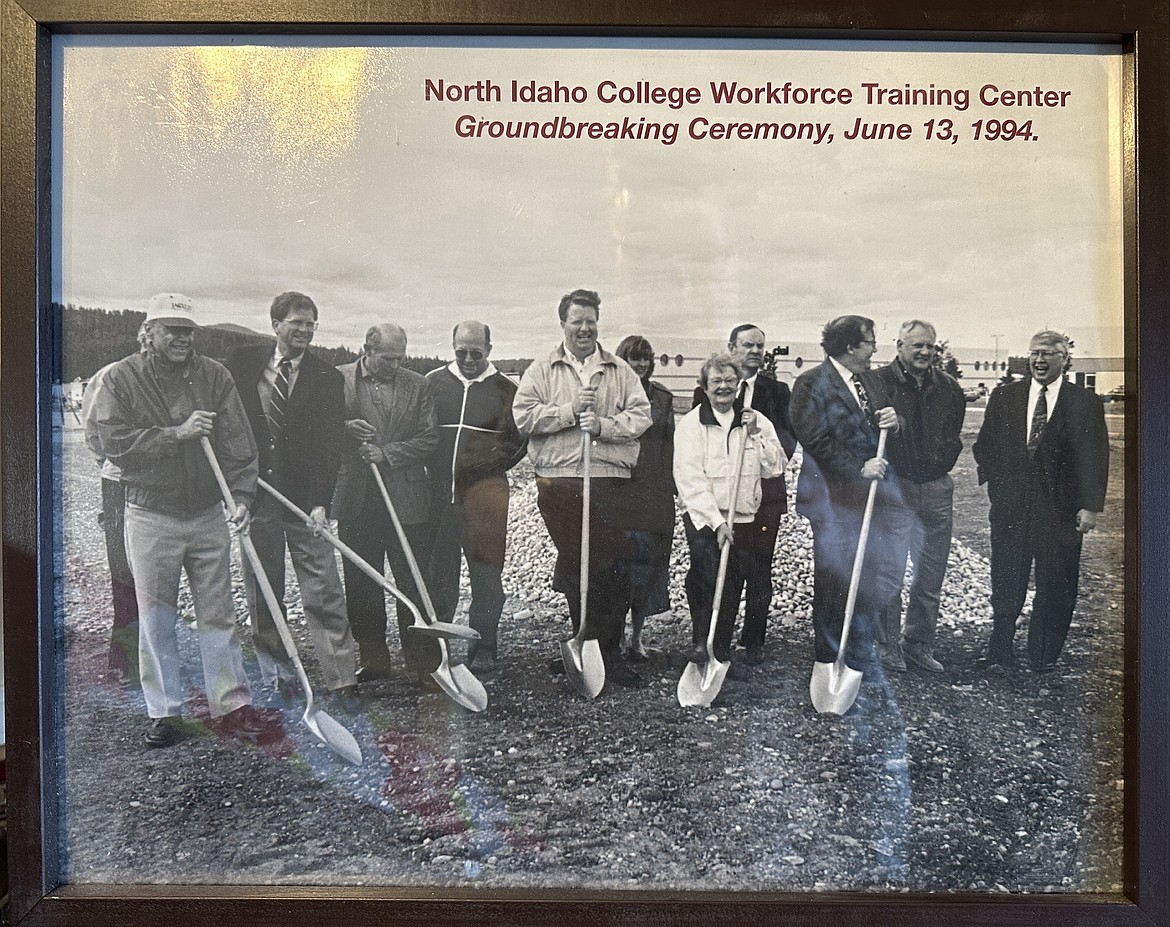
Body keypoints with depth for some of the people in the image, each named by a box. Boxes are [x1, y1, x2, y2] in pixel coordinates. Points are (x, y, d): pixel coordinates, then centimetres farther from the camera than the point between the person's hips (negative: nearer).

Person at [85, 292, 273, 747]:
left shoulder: (215, 376, 2)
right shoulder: (121, 379, -4)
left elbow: (237, 441, -2)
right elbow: (109, 439, -15)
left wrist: (241, 494, -14)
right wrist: (176, 433, -19)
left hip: (208, 514, 2)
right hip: (151, 517, -2)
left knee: (219, 614, 8)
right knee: (156, 620, 7)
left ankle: (231, 703, 18)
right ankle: (163, 711, 20)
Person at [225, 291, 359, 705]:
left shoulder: (326, 377, 0)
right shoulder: (243, 364, 5)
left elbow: (330, 443, -6)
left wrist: (320, 502, -16)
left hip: (305, 497, -2)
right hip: (254, 491, 2)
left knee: (323, 593, -3)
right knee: (261, 591, 10)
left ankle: (342, 677, 1)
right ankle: (277, 670, 24)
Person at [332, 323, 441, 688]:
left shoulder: (417, 385, 6)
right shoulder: (338, 379, 4)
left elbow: (429, 438, 2)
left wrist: (388, 453, -9)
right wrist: (347, 428, -14)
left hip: (405, 500, -1)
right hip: (356, 499, 1)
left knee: (413, 584, 1)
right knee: (361, 586, 9)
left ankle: (423, 664, 9)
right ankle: (373, 660, 22)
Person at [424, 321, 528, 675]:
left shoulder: (505, 389, 6)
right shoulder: (433, 383, 10)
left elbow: (523, 437, 12)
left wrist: (495, 464, 1)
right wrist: (432, 467, 6)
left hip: (485, 490, -2)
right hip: (438, 490, 2)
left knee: (486, 571, -3)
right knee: (437, 567, 7)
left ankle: (484, 648, 7)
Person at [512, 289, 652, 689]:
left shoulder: (620, 371, 14)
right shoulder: (542, 370, 11)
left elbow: (640, 416, 3)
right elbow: (524, 416, -1)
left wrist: (603, 424, -13)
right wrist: (571, 411, -9)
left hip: (608, 480, 1)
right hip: (558, 481, -1)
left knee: (611, 570, -2)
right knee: (575, 569, 4)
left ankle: (610, 655, 7)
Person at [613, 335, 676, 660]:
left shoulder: (662, 397, 13)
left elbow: (669, 443, 14)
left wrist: (671, 485, 7)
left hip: (655, 494, 3)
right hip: (618, 492, -3)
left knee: (648, 565, 6)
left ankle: (637, 635, 17)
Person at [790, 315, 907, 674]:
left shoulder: (867, 381, 15)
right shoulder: (812, 383, -8)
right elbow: (816, 440, -16)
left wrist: (890, 421, -1)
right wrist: (859, 468, -19)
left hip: (873, 491, 7)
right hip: (835, 499, -7)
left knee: (869, 581, 8)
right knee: (832, 580, 1)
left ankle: (860, 658, 20)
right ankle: (829, 659, 14)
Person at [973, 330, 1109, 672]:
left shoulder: (1086, 403, 1)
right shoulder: (1004, 397, 7)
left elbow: (1095, 458, -3)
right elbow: (985, 445, 11)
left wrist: (1091, 506, -9)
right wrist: (998, 482, 2)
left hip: (1060, 509, -1)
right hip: (1010, 505, 1)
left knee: (1055, 587, 5)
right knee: (1006, 583, 8)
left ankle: (1043, 657, 19)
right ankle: (999, 650, 20)